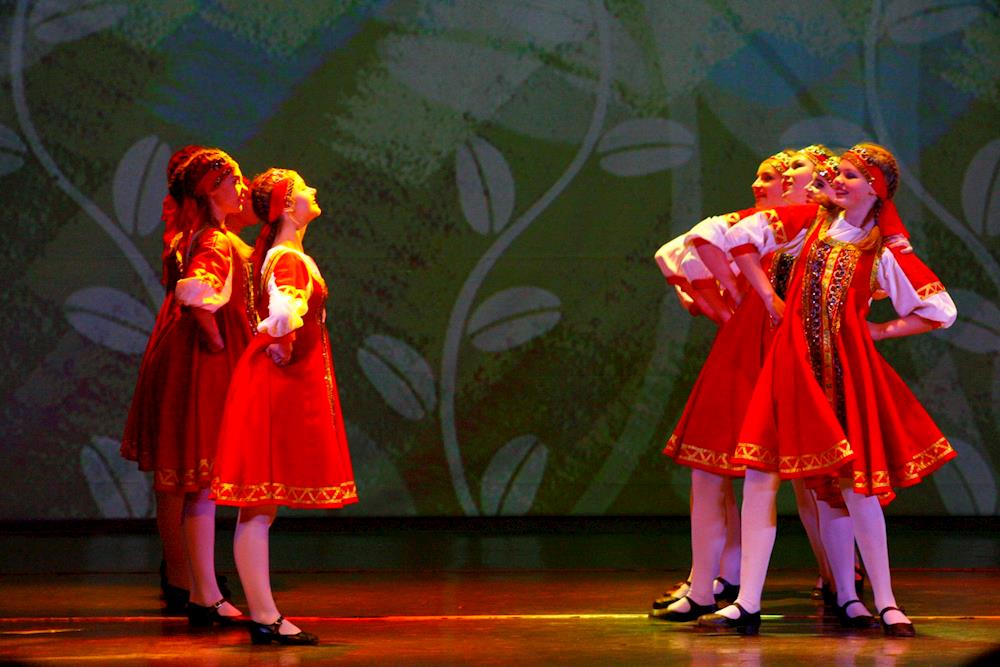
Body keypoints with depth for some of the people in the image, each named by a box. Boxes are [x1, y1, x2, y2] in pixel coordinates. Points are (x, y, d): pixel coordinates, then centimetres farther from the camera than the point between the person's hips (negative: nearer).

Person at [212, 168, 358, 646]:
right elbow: (283, 313, -32)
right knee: (259, 509, -6)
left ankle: (265, 615, 13)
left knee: (260, 509, 9)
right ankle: (265, 618, -5)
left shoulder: (285, 254, 14)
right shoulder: (288, 259, -15)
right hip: (281, 387, -10)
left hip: (291, 389, 10)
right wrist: (282, 346, -16)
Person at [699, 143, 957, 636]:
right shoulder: (812, 225, 8)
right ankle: (747, 605, -5)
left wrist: (883, 330, 3)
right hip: (793, 361, 2)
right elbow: (740, 237, 9)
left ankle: (885, 603, 7)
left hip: (846, 368, -2)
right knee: (759, 474, -7)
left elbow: (940, 310, 4)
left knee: (852, 483, -5)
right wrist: (769, 297, 6)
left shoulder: (884, 253, 2)